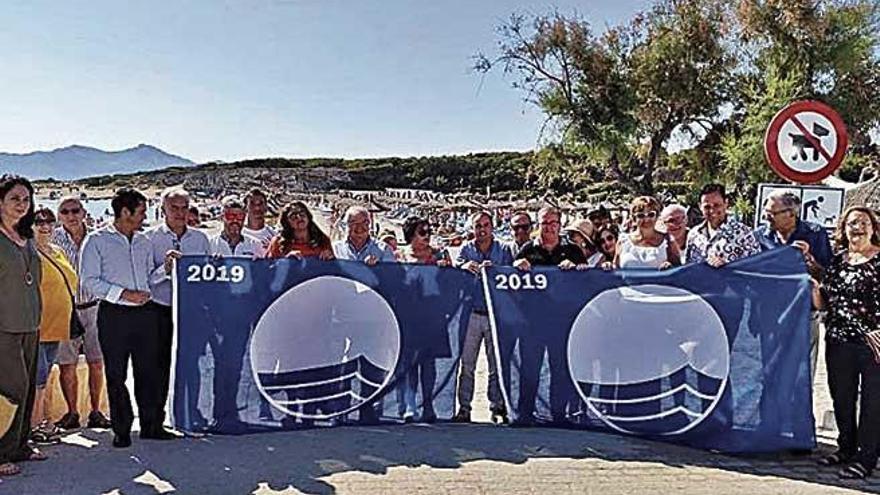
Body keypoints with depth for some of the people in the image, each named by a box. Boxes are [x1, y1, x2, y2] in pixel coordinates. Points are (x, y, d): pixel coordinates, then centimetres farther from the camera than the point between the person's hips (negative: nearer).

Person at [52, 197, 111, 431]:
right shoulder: (54, 239, -4)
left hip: (93, 307, 2)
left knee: (96, 363, 5)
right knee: (67, 365, 3)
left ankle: (95, 412, 16)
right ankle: (72, 413, 17)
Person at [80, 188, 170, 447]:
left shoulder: (144, 242, 16)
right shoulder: (97, 240, 0)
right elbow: (89, 281, -7)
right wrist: (124, 294, -15)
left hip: (145, 312, 4)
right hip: (114, 314, -4)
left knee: (149, 370, 6)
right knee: (116, 374, 2)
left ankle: (151, 424, 16)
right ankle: (121, 429, 13)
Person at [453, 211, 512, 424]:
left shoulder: (503, 250, 9)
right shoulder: (466, 249, 11)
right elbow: (456, 265, -7)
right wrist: (466, 266, -29)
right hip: (471, 313, 0)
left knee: (497, 365, 3)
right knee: (466, 364, 1)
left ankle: (497, 408, 11)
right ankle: (464, 408, 8)